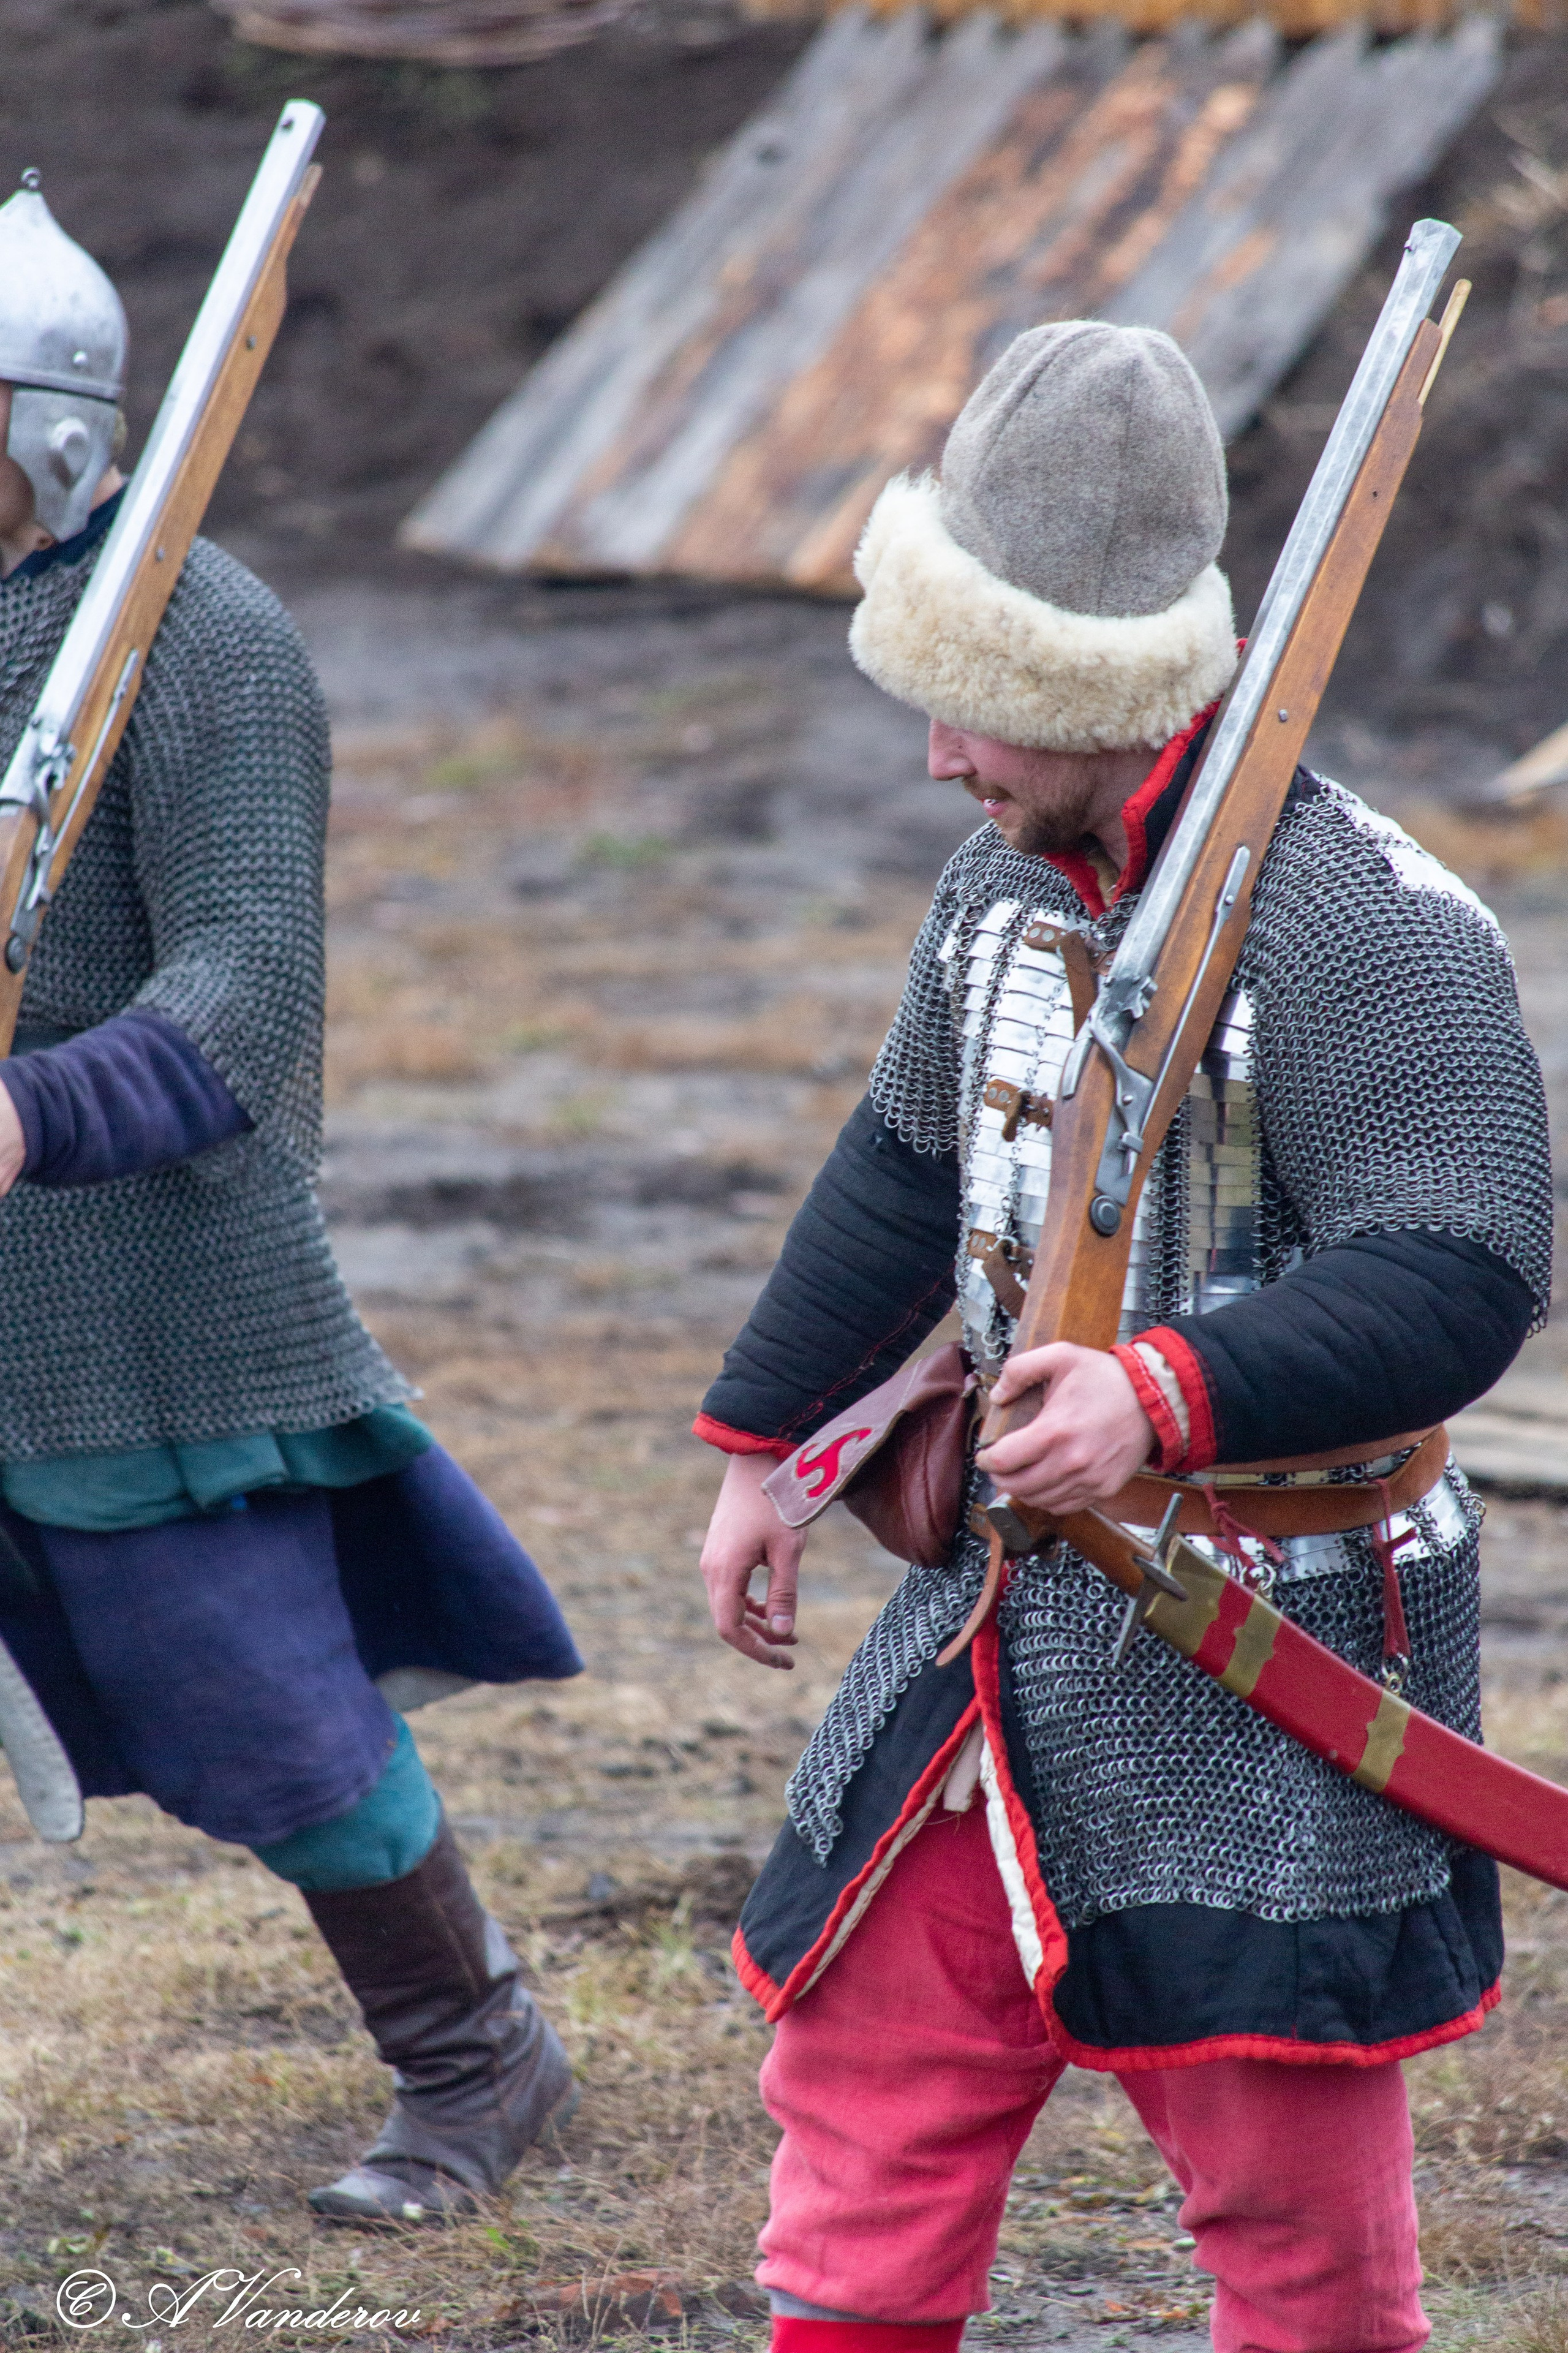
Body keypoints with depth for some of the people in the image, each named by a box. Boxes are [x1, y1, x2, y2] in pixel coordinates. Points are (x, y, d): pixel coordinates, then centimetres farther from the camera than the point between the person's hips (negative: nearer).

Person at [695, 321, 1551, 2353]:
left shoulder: (1365, 931, -20)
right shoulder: (1006, 890, 7)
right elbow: (906, 1175, 21)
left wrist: (1170, 1395, -38)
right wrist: (761, 1444, 25)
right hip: (1006, 1608, 8)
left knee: (1287, 2182, 1)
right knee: (870, 2049, 9)